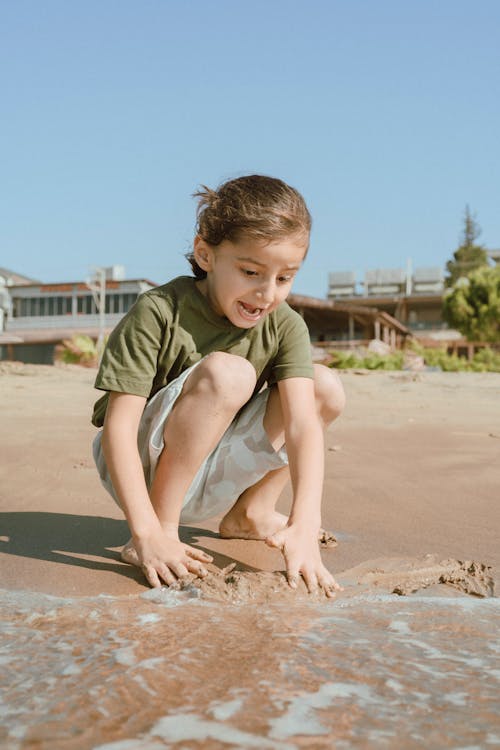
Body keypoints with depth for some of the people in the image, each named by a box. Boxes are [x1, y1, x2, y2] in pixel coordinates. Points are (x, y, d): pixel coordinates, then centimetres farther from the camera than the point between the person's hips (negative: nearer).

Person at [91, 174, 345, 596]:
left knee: (326, 388, -9)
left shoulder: (285, 328, -9)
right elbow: (118, 427, -25)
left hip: (211, 481, 5)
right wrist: (148, 533, -34)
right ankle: (163, 526, -21)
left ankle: (249, 514, 3)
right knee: (228, 373, -31)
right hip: (140, 470, -5)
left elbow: (303, 422, -21)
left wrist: (304, 526, -36)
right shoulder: (157, 313, -21)